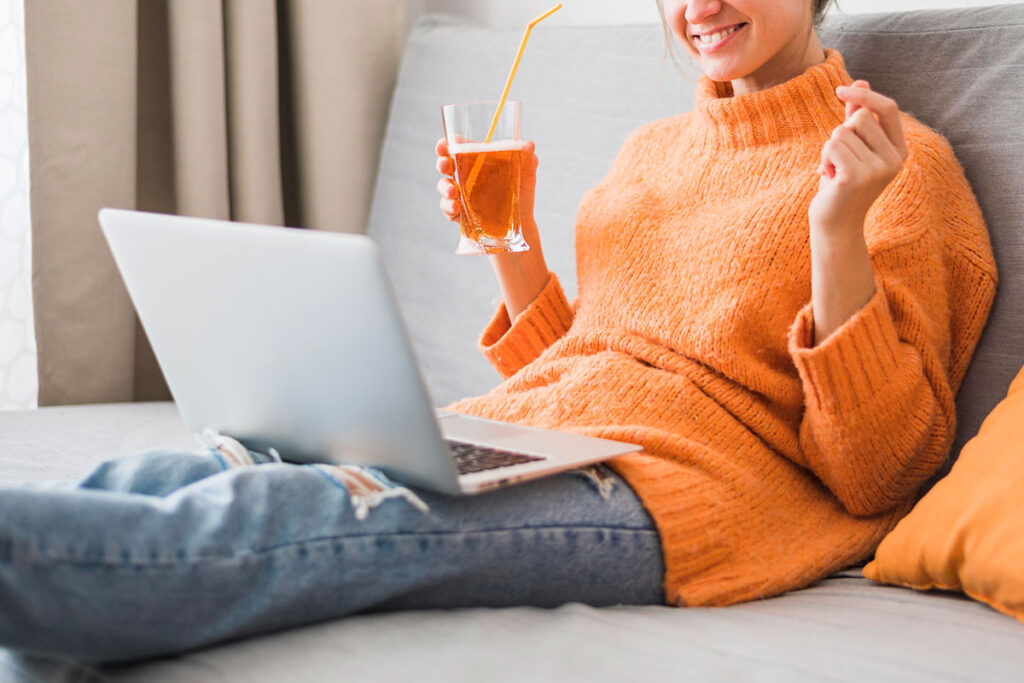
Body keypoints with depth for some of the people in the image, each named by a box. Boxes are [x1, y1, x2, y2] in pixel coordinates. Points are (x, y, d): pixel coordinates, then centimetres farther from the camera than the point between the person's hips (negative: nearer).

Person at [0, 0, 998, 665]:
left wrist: (837, 228, -16)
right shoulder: (651, 151, 25)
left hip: (671, 488, -7)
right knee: (153, 479, -20)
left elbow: (877, 474, -4)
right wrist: (507, 241, 14)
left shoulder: (905, 166, 5)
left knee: (258, 523, -33)